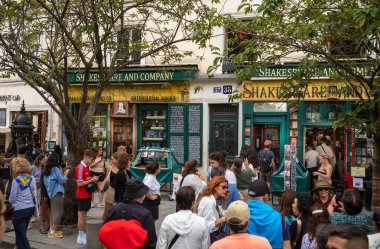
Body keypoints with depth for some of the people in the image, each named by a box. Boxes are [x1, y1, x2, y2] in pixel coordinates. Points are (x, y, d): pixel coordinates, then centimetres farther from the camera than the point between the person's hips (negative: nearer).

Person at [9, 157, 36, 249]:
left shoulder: (16, 180, -15)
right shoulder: (31, 178, -2)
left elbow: (12, 197, -8)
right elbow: (34, 193, 3)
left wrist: (11, 201, 12)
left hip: (19, 210, -5)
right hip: (31, 207, 6)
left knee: (21, 234, 4)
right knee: (22, 232, 22)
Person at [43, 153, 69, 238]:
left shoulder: (46, 170, 8)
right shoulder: (55, 169, -13)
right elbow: (62, 180, -12)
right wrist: (66, 173, 4)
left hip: (51, 192, 8)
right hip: (57, 192, -8)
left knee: (53, 211, 15)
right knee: (58, 211, -3)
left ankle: (51, 230, 18)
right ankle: (53, 232, -3)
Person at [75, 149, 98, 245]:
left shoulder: (86, 167, 11)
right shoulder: (80, 168, -17)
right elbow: (80, 183, -21)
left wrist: (92, 179, 4)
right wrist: (91, 180, -18)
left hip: (87, 195, 9)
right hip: (82, 196, -9)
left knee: (84, 215, 14)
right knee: (81, 215, -1)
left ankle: (83, 234, 22)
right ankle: (80, 236, 8)